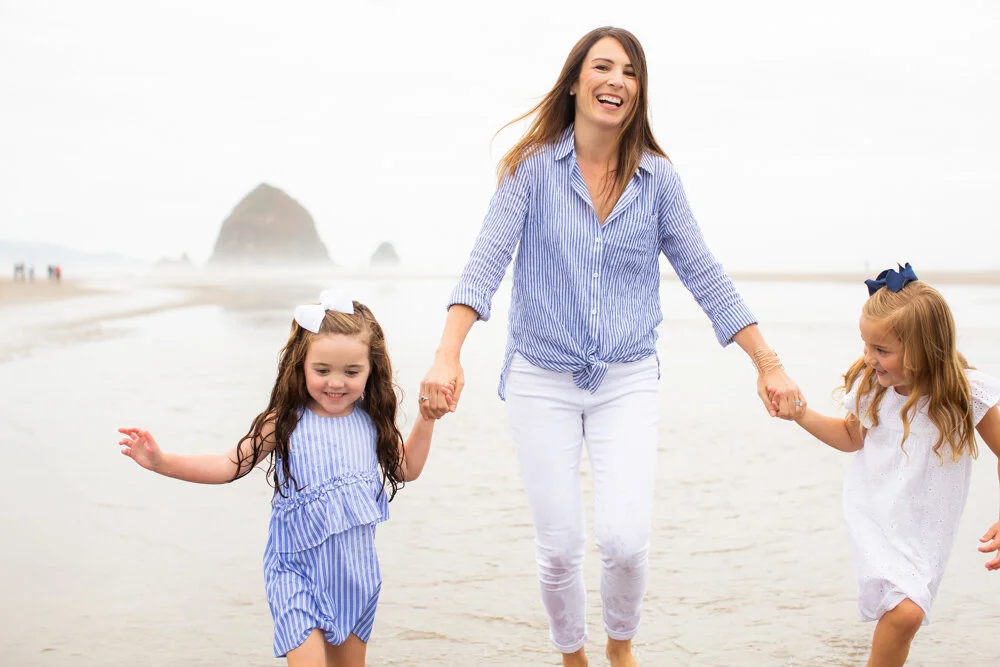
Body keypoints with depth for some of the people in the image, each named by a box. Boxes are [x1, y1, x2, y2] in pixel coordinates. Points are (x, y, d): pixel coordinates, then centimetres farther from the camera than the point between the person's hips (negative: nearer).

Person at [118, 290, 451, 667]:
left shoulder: (371, 422, 0)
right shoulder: (286, 423, -11)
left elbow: (406, 469, 15)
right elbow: (231, 465, -11)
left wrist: (426, 419, 3)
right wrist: (162, 462, -21)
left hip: (354, 571, 4)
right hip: (299, 572, -4)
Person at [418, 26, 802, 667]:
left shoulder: (657, 177, 1)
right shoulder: (533, 166, -5)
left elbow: (704, 276, 4)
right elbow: (486, 264, -13)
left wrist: (769, 364, 1)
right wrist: (448, 356, -27)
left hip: (629, 381, 1)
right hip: (541, 379, -1)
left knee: (625, 540, -11)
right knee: (559, 547, 4)